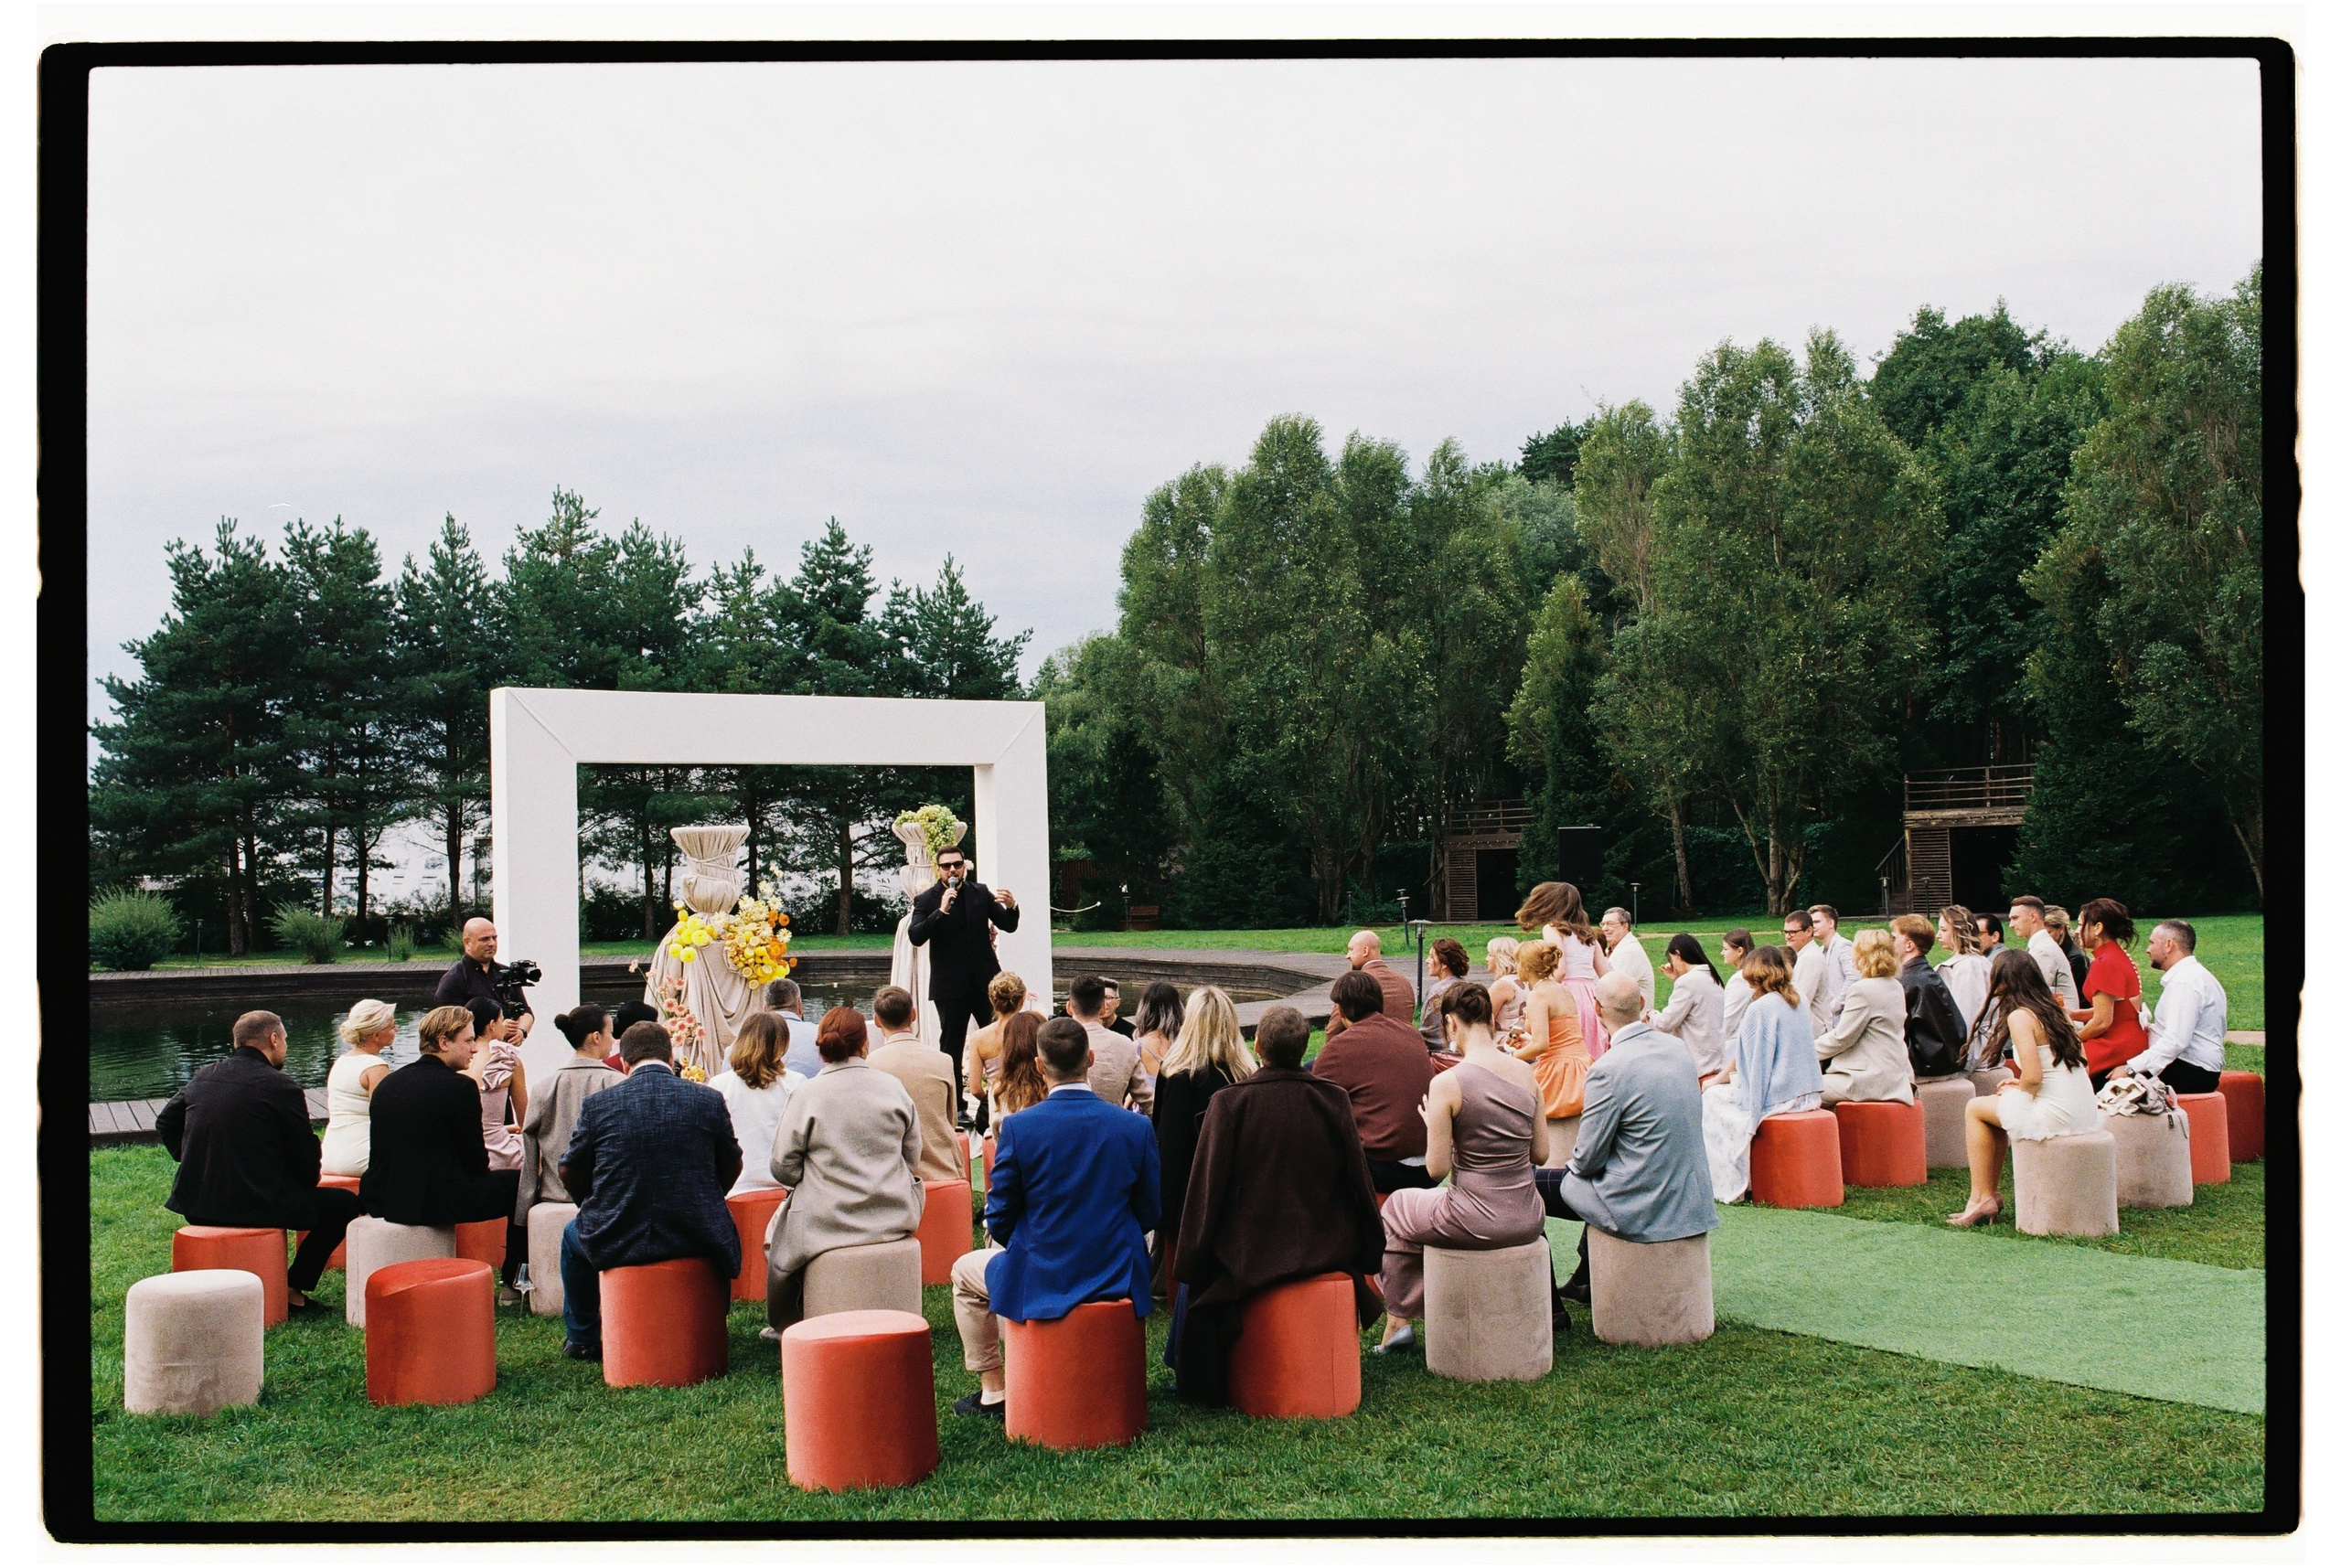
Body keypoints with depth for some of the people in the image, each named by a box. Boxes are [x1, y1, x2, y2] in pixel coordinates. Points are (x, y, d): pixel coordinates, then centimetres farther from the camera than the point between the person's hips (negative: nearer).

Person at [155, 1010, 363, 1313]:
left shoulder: (203, 1078, 6)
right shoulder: (280, 1087, -13)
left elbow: (165, 1123, 20)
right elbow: (306, 1157, -7)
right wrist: (306, 1184, 13)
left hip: (196, 1207, 8)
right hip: (256, 1207, -7)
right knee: (345, 1203, 7)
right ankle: (292, 1289, 7)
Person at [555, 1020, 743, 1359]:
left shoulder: (596, 1105, -6)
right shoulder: (709, 1100, -4)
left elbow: (569, 1173, 6)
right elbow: (731, 1168, 8)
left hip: (616, 1242, 0)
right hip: (696, 1239, 1)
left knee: (573, 1235, 33)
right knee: (722, 1234, 36)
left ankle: (583, 1339, 42)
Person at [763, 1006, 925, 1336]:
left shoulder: (806, 1096, -9)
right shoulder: (893, 1087, -1)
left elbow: (783, 1168, -5)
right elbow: (912, 1157, 7)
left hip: (826, 1224, -3)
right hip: (893, 1220, 3)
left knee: (775, 1232, 25)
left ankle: (787, 1326, 35)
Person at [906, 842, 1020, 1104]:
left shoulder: (981, 893, 7)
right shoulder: (926, 901, -2)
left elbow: (1008, 926, 4)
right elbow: (915, 937, -15)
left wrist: (1011, 907, -18)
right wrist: (941, 911, -26)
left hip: (985, 981, 3)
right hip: (951, 986, -2)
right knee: (952, 1047, 3)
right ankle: (954, 1107, 11)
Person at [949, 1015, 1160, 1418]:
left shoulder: (1018, 1127, -16)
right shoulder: (1136, 1127, -9)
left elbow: (1000, 1222, -7)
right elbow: (1150, 1215, 1)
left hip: (1040, 1281, -3)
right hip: (1119, 1279, 3)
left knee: (965, 1272, 27)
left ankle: (994, 1390, 27)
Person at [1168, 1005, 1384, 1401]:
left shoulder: (1228, 1102, -14)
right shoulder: (1334, 1100, -7)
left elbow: (1207, 1187, -10)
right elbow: (1359, 1182, 0)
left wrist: (1190, 1260, 1)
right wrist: (1369, 1255, 14)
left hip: (1247, 1254, -3)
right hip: (1327, 1248, 3)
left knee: (1193, 1286, 26)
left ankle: (1196, 1380, 39)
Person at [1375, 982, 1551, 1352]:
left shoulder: (1447, 1084, -16)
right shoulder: (1527, 1074, -1)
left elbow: (1436, 1169, -11)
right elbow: (1541, 1153, 7)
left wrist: (1431, 1123, 7)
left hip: (1475, 1223, -5)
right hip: (1527, 1221, 5)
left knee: (1397, 1208, 27)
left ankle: (1399, 1323, 34)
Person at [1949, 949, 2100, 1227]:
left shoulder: (2020, 1016, -12)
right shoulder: (2057, 1010, 12)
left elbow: (2033, 1076, -20)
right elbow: (2083, 1065, 14)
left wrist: (2016, 1091, 2)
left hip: (2057, 1116, -8)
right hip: (2085, 1115, 8)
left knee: (1975, 1108, 12)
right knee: (1999, 1105, 27)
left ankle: (1982, 1199, 15)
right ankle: (1989, 1193, 28)